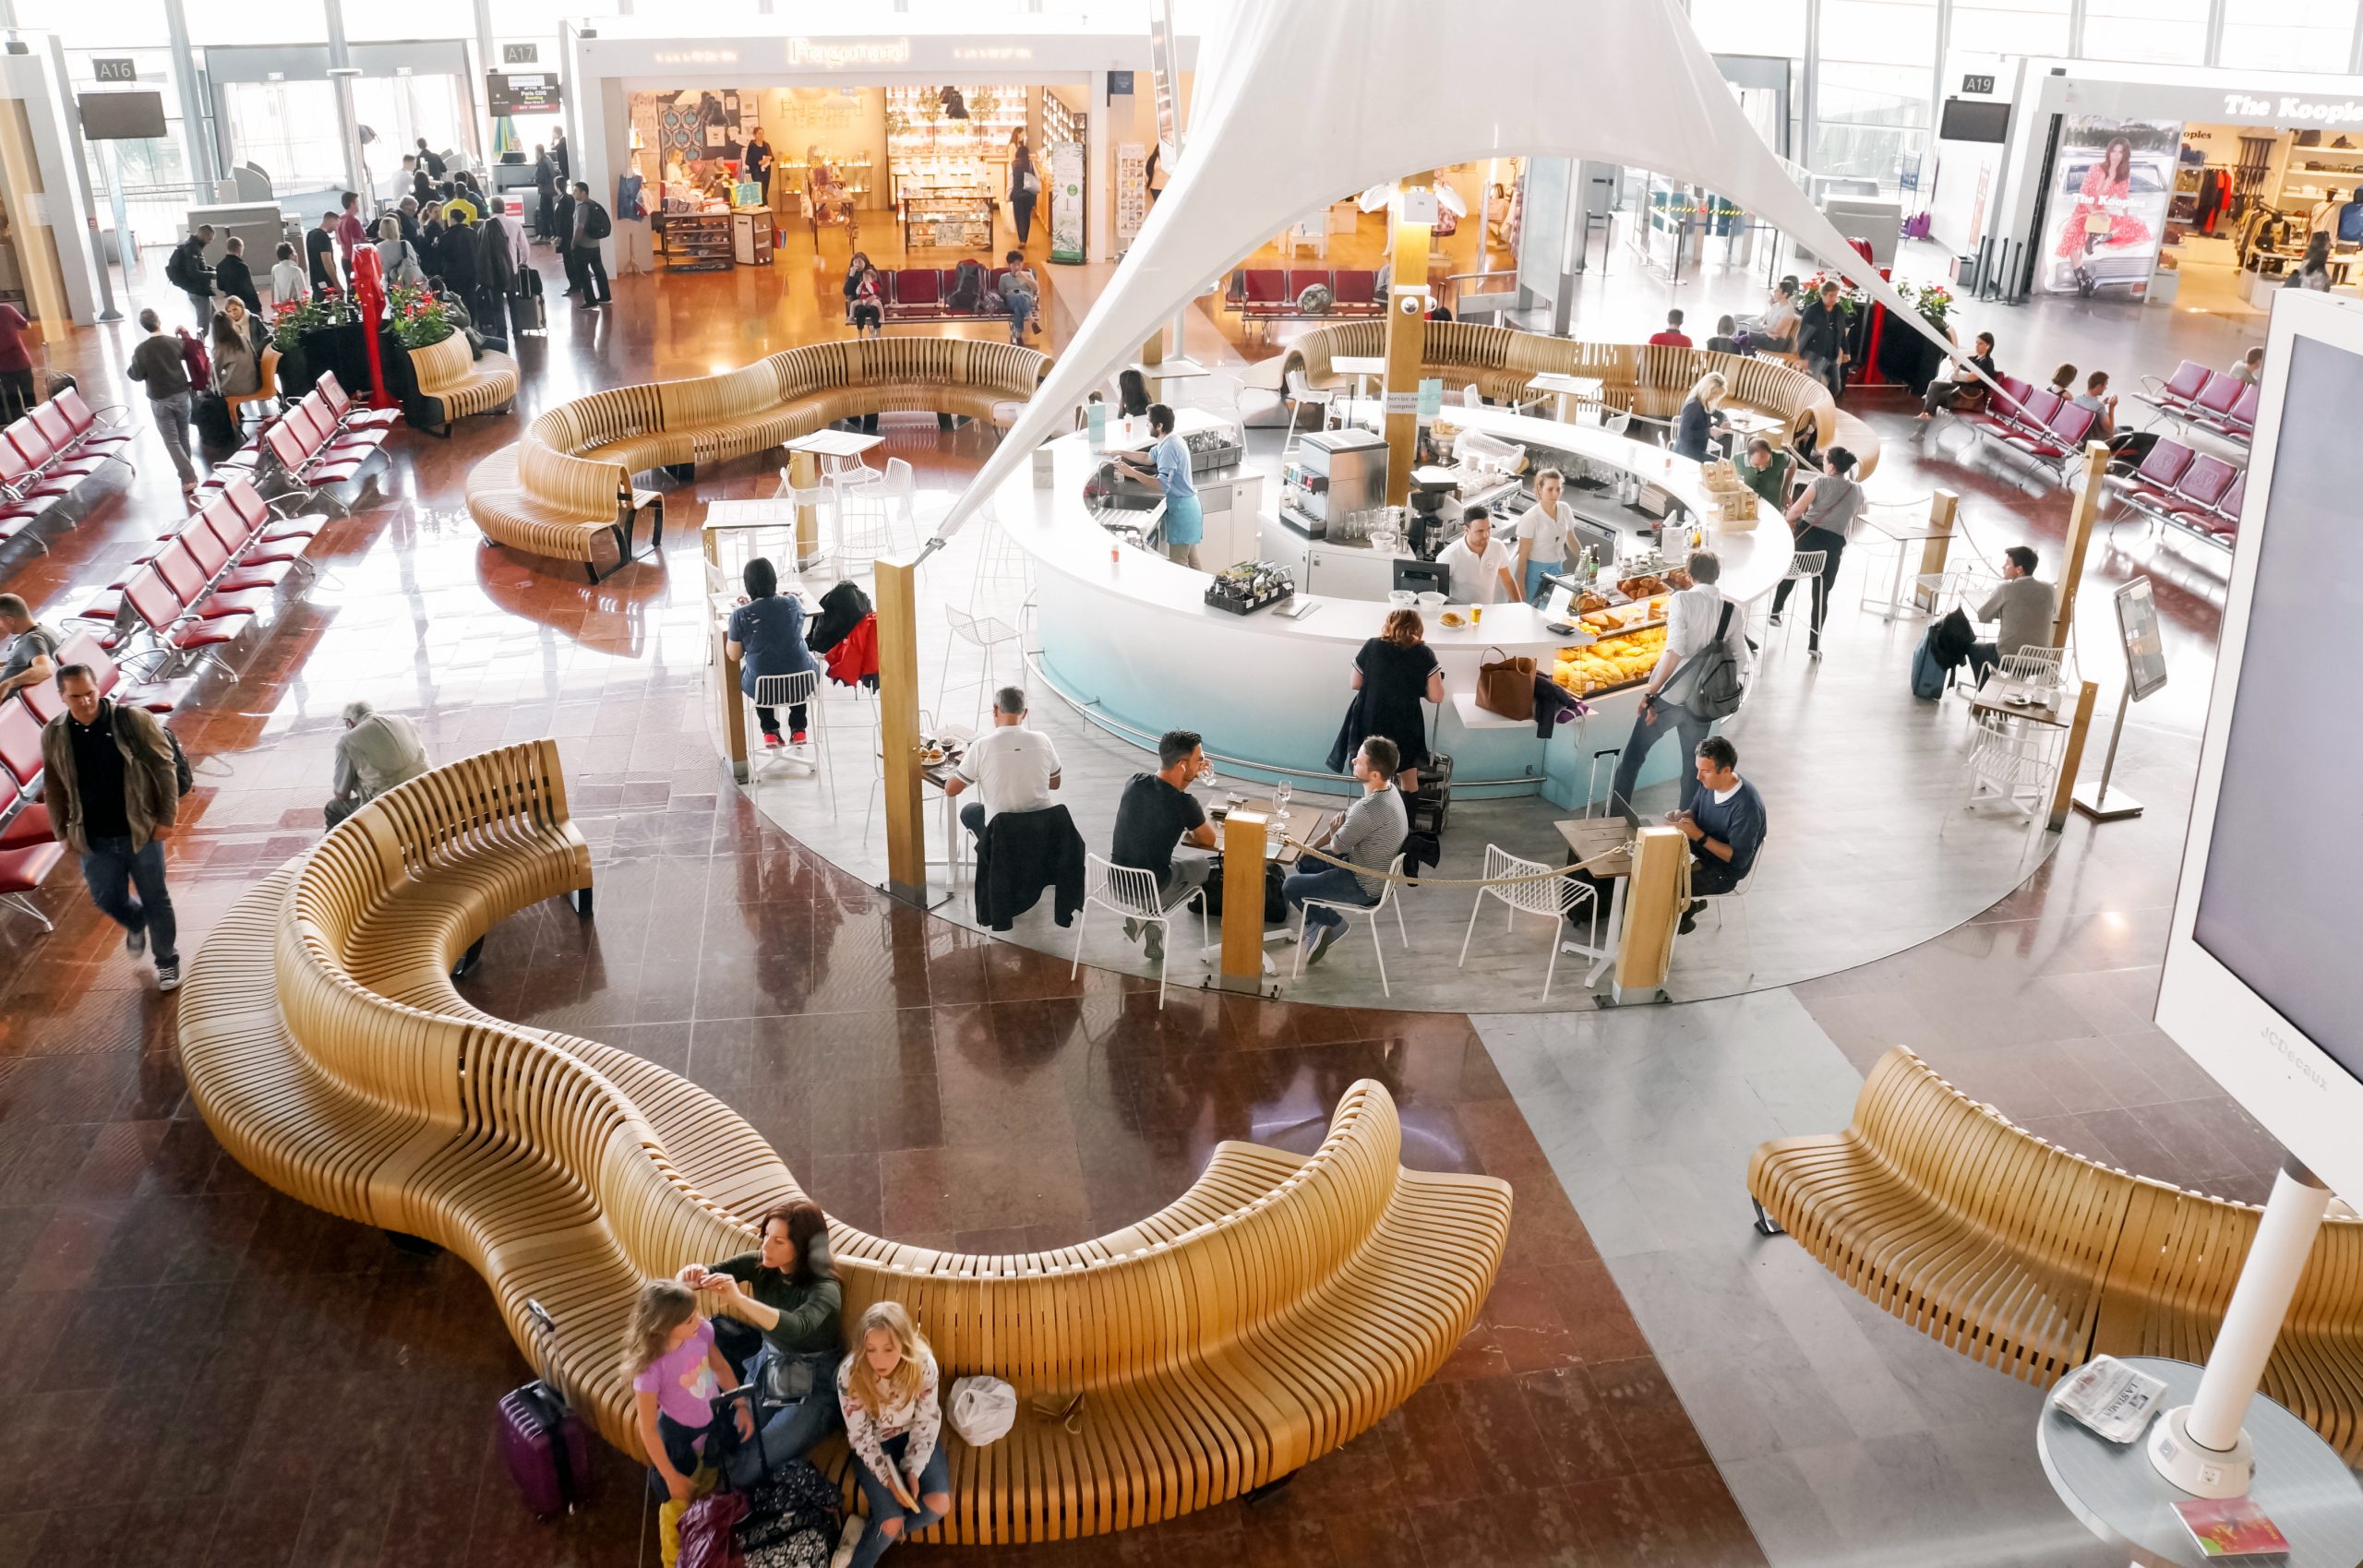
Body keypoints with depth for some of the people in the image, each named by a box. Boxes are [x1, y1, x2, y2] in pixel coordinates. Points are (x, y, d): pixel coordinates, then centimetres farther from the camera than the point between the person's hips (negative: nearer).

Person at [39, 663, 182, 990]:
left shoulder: (134, 720, -13)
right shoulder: (53, 735, -3)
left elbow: (164, 767, -8)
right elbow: (54, 788, 9)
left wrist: (166, 816, -10)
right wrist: (63, 833, 9)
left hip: (141, 832, -3)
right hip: (95, 840, 3)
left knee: (155, 899, 8)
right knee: (108, 900, 11)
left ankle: (167, 961, 28)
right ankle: (136, 924, 46)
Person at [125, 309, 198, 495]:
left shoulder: (141, 349, -14)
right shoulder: (176, 342, -9)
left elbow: (137, 376, -6)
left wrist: (128, 369, 16)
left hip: (159, 400, -2)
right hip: (181, 395, 2)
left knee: (172, 441, 1)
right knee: (183, 437, 16)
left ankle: (188, 478, -9)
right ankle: (188, 474, 26)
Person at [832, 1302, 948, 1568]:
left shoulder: (923, 1363, -23)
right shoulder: (850, 1373, -26)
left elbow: (927, 1422, -11)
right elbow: (860, 1436, -17)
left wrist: (913, 1470, -20)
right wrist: (889, 1478, -23)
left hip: (912, 1437, 2)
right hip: (874, 1446, -2)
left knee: (939, 1504, -19)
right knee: (892, 1522, -19)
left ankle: (867, 1532, 2)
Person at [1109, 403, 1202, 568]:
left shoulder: (1169, 447, -23)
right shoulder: (1170, 441, 9)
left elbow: (1163, 485, -31)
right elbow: (1149, 457, 28)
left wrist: (1132, 472, -30)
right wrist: (1121, 453, 23)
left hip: (1181, 510, -10)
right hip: (1188, 506, 10)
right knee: (1191, 561, 17)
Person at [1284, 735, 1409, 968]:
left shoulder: (1369, 810, -35)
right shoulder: (1387, 789, -5)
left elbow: (1337, 846, -18)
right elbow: (1344, 819, 8)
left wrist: (1334, 833, 3)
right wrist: (1312, 846, 5)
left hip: (1365, 886, -9)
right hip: (1377, 871, 9)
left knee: (1290, 886, -2)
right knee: (1305, 861, 21)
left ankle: (1333, 923, 17)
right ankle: (1317, 923, 25)